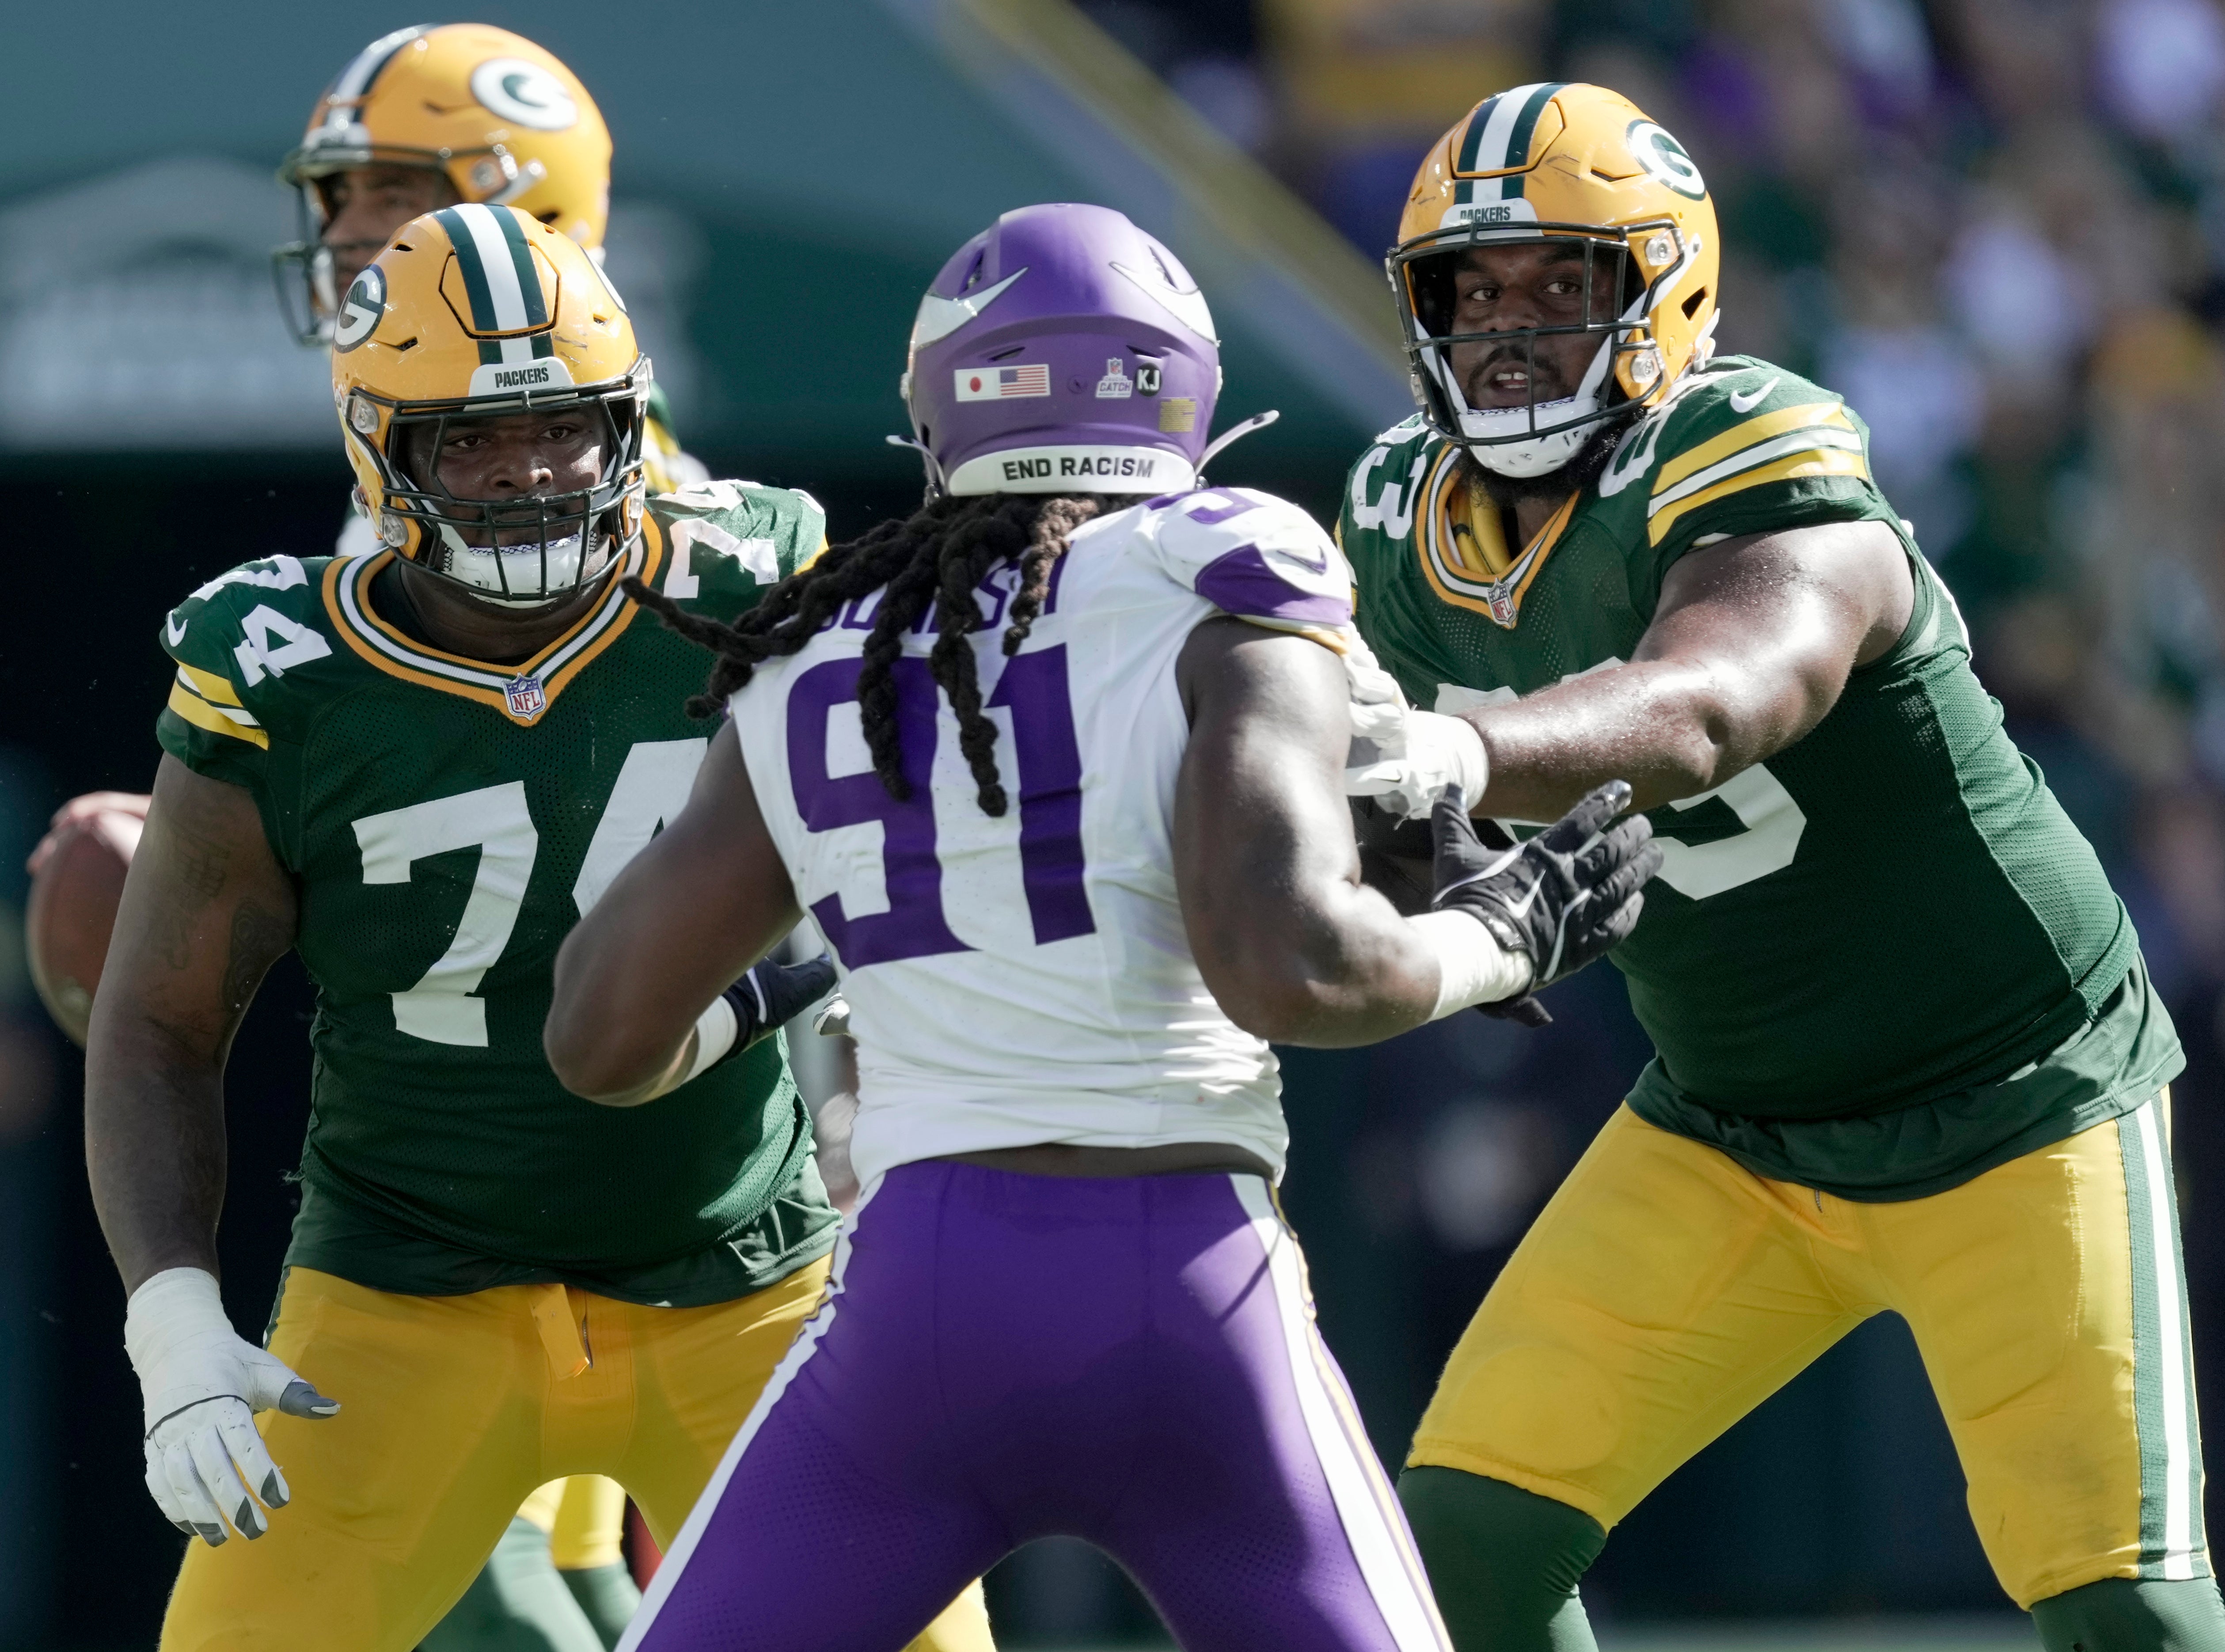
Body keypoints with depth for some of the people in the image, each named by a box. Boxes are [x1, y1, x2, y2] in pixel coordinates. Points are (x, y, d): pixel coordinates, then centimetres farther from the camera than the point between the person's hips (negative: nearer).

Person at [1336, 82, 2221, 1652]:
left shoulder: (1762, 478, -26)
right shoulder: (1419, 524, -4)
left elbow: (1700, 714, -47)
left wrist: (1463, 753, -67)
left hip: (2010, 1111, -6)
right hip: (1728, 1136, 6)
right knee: (1475, 1524, -7)